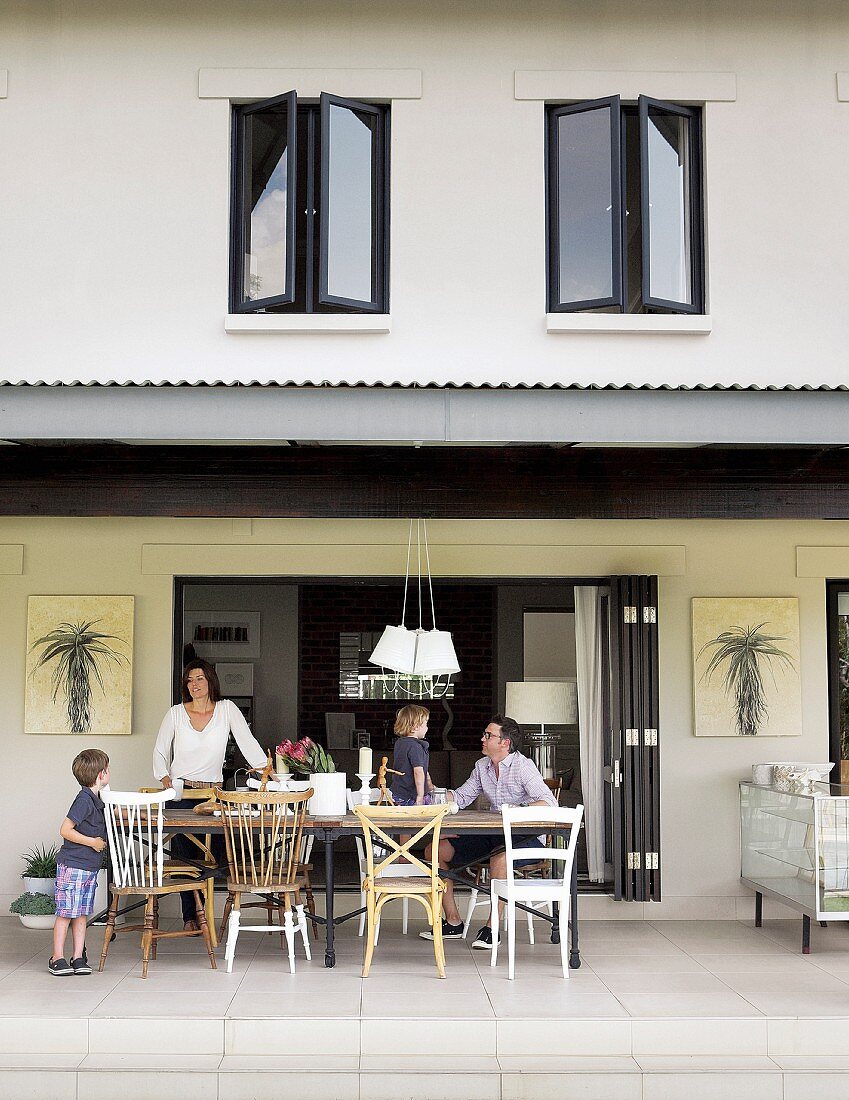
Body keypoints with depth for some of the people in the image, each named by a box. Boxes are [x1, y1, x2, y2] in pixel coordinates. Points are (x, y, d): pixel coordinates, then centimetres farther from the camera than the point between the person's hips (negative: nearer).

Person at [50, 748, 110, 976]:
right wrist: (92, 842, -17)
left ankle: (78, 957, 14)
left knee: (81, 913, 10)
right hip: (72, 866, -8)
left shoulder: (96, 800, 9)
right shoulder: (84, 800, -18)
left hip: (89, 867, 8)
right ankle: (57, 958, 7)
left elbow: (111, 814, 32)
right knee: (65, 912, -1)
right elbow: (65, 830, -20)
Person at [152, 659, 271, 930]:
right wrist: (165, 778, -6)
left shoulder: (227, 709, 2)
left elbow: (247, 742, -5)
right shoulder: (176, 713, 4)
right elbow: (160, 752, 10)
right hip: (180, 793, 0)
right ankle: (189, 917, 6)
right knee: (184, 854, -2)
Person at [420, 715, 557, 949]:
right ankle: (453, 921, 3)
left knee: (500, 858, -40)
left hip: (526, 837, -7)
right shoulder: (482, 767, 9)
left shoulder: (523, 767, -13)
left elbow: (549, 803, -22)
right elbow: (461, 798, 16)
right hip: (493, 835, 7)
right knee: (437, 850, -3)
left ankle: (492, 927, -23)